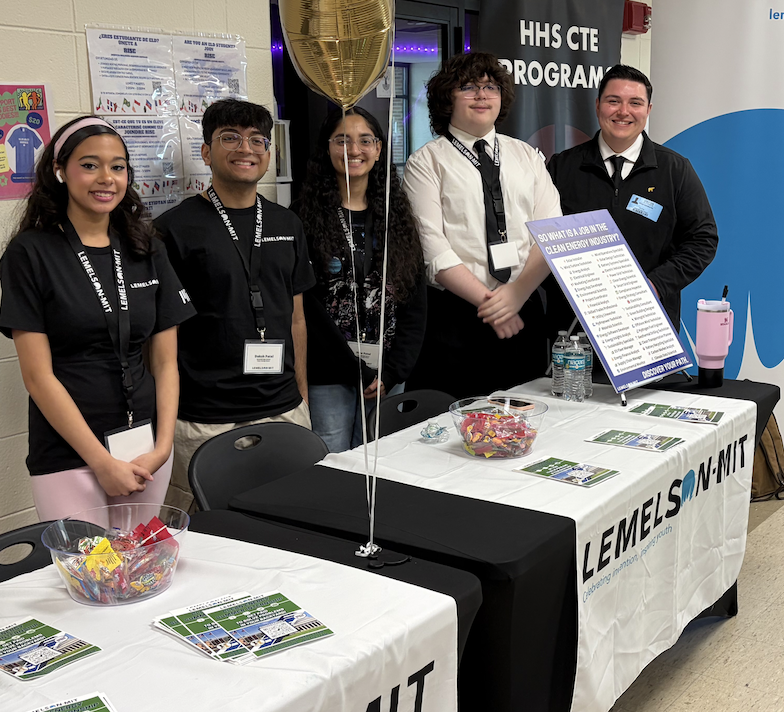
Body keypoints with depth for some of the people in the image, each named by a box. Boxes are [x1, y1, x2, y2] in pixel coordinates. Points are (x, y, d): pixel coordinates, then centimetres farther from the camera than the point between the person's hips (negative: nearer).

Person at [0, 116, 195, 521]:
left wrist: (162, 447, -6)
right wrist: (103, 462, -13)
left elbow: (165, 363, 7)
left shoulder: (147, 255, 7)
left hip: (147, 448, 4)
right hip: (69, 457, -4)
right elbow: (38, 375, -10)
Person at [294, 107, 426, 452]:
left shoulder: (397, 217, 10)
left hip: (389, 378, 4)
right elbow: (307, 307, -8)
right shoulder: (305, 217, -2)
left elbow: (416, 304, 7)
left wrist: (392, 372, -4)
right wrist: (359, 373, -10)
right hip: (328, 378, -3)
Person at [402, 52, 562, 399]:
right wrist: (488, 303, -16)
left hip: (524, 310, 4)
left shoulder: (526, 156, 14)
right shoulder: (426, 162, 2)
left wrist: (518, 292, -13)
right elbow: (432, 248, -9)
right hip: (454, 316, -4)